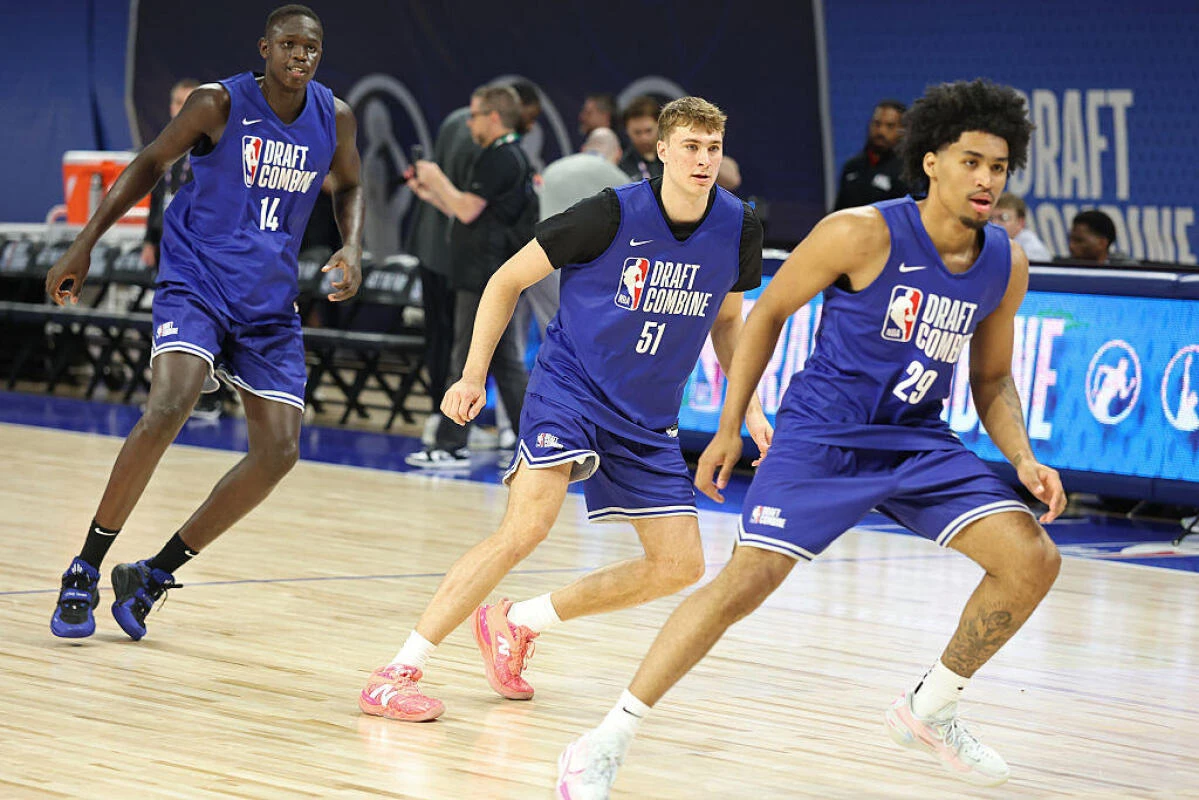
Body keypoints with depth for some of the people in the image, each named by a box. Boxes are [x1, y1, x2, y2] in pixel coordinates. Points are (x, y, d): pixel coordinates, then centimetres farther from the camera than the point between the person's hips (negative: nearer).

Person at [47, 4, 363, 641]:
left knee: (279, 451, -6)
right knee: (168, 408, -28)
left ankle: (154, 575, 7)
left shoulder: (334, 119, 0)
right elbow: (151, 164, 1)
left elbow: (348, 186, 19)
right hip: (195, 283, -5)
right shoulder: (220, 103, -11)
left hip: (269, 303, 5)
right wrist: (84, 245, -3)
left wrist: (352, 249, -1)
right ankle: (84, 572, -15)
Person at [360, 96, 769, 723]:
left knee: (679, 566, 1)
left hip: (648, 419, 6)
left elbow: (725, 319, 18)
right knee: (526, 528, -25)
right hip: (571, 385, -6)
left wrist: (749, 408, 9)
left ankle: (515, 623, 16)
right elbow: (508, 280, -6)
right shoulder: (613, 214, -16)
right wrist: (474, 376, -11)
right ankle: (396, 674, -21)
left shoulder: (737, 229, -2)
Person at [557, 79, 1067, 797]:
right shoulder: (863, 234, -17)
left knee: (1033, 560, -8)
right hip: (822, 434, -5)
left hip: (919, 441, 5)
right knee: (747, 582, -18)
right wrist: (729, 429, -2)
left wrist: (1024, 458, -5)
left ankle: (930, 709, 14)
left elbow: (992, 378, 13)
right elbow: (769, 312, -4)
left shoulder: (1006, 265, -1)